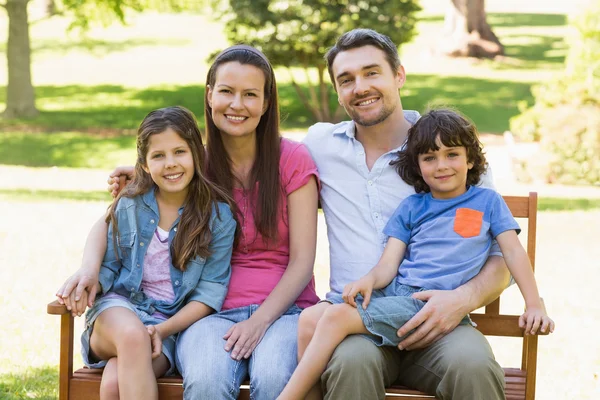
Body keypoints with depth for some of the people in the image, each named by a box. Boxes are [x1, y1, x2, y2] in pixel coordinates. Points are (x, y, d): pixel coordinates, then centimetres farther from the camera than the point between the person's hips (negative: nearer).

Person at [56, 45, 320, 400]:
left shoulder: (293, 160, 4)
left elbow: (302, 261, -1)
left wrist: (259, 322, -15)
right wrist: (90, 266, -11)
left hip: (283, 310, -1)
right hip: (213, 312, 1)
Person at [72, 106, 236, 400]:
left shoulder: (218, 216, 0)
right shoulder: (129, 207, 7)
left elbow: (210, 292, -2)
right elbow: (107, 268, 12)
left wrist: (163, 330, -15)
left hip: (173, 322, -2)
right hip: (119, 308, 2)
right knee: (133, 334, -37)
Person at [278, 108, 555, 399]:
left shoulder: (487, 201, 12)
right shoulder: (411, 208, 18)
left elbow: (513, 252, 8)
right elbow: (388, 263, 9)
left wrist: (534, 305, -5)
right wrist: (369, 280, -15)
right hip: (394, 294, 5)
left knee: (337, 317, -25)